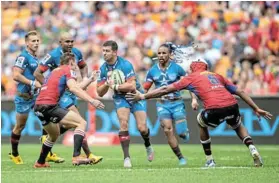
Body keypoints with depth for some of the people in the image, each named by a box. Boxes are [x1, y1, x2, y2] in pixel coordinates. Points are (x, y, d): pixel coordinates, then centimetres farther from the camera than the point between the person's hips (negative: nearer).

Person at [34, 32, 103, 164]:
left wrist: (84, 79, 4)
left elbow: (83, 67, 22)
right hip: (59, 92, -7)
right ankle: (88, 154, -16)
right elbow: (37, 73, -14)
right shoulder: (53, 55, -16)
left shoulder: (76, 53, 2)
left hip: (72, 91, 7)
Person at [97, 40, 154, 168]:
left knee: (142, 128, -8)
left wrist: (115, 86, -26)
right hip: (120, 97, 3)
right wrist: (107, 83, -23)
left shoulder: (125, 65, -22)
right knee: (123, 123, -21)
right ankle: (126, 158, -18)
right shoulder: (103, 69, -5)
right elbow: (100, 93, -4)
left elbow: (132, 86, -30)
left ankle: (148, 146, 27)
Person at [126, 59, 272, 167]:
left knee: (202, 123, 30)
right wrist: (256, 109, 35)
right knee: (238, 126, 35)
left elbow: (166, 89, 20)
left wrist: (143, 96, 27)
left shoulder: (191, 78, 18)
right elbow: (240, 92, 29)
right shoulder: (217, 76, 29)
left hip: (214, 110, -4)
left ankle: (209, 160, 29)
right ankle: (252, 149, 10)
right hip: (232, 105, 4)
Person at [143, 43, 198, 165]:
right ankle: (180, 158, -2)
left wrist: (194, 99, -9)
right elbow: (145, 89, 6)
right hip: (162, 104, 2)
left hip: (177, 103, -2)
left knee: (181, 133, -11)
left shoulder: (177, 68, -5)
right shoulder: (152, 71, 2)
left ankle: (185, 132, 29)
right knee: (168, 130, -15)